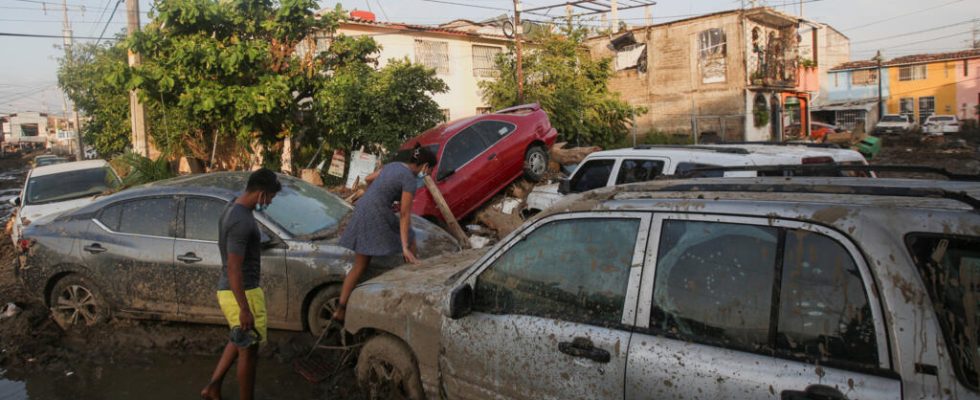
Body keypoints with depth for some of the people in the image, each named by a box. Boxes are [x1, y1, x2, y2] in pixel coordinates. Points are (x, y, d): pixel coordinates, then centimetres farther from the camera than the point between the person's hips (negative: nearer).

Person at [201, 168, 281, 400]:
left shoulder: (232, 211, 7)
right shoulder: (242, 221, -25)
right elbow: (234, 269, -26)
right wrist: (245, 309, -24)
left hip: (229, 291, 10)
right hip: (242, 293, -10)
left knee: (238, 342, 26)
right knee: (249, 351, 4)